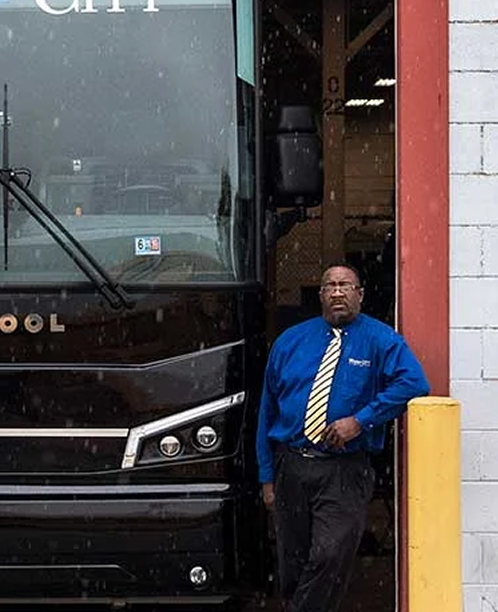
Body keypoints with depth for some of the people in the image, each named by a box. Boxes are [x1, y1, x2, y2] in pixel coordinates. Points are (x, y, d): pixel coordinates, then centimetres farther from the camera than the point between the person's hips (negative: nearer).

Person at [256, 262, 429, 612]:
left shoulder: (380, 340, 2)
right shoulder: (290, 341, 12)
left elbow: (414, 383, -14)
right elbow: (268, 410, 13)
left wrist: (360, 420, -19)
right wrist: (267, 476, 8)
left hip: (345, 474, -3)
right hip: (290, 468, 3)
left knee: (331, 558, -15)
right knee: (292, 566, 8)